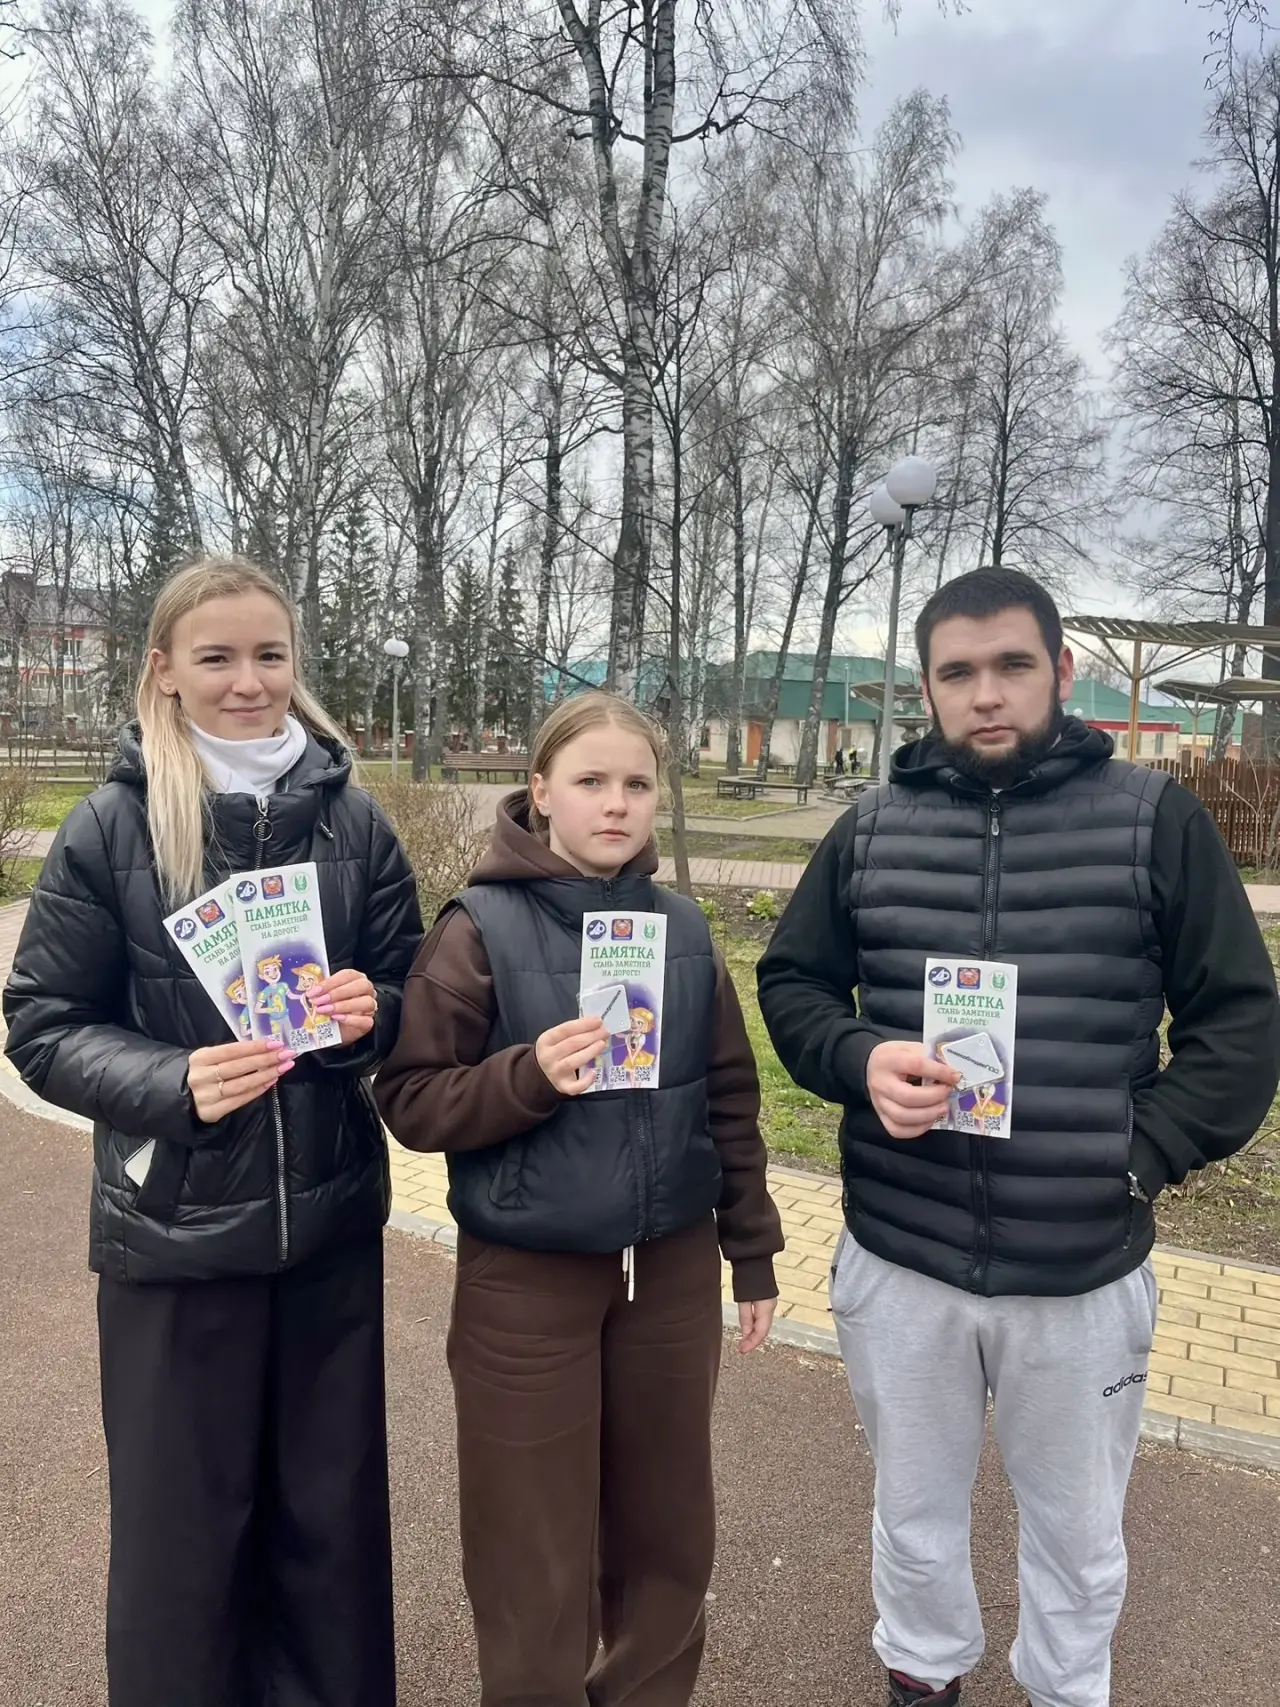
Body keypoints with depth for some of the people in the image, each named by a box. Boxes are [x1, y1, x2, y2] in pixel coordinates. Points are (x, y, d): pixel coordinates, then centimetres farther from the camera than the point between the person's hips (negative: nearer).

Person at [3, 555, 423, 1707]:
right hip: (176, 1227, -2)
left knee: (334, 1507, 17)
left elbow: (414, 990, 6)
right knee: (180, 1520, 13)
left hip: (331, 1219, 2)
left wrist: (375, 1011, -16)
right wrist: (170, 1083, -20)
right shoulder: (111, 826, -7)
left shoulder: (351, 817, -1)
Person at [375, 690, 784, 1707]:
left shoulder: (683, 930, 1)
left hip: (672, 1270, 4)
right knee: (536, 1555, 12)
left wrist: (752, 1255, 9)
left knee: (667, 1529, 19)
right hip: (526, 1280, -3)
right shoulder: (483, 929, -10)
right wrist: (528, 1076, -26)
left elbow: (731, 1100, 7)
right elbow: (412, 1101, -10)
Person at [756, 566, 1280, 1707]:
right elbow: (790, 984, 6)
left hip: (1087, 1274, -1)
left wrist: (1145, 1155, -14)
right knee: (915, 1515, 24)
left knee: (1078, 1535, 22)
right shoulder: (872, 829, 0)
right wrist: (861, 1059, -14)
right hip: (898, 1266, 2)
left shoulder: (1157, 818, -6)